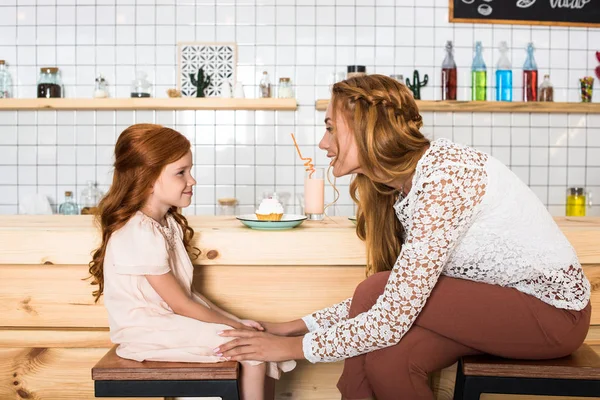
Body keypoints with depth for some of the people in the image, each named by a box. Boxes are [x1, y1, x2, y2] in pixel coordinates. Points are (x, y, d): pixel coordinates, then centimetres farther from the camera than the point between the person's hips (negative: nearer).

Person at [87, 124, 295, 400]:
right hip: (149, 333, -9)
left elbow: (187, 292, 7)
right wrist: (235, 325, -10)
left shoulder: (168, 223, 8)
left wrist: (234, 322, -1)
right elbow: (180, 305, -18)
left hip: (171, 320, 9)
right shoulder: (141, 235, -23)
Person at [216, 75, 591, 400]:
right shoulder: (399, 186, 1)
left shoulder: (444, 175, -27)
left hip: (553, 309, -7)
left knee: (377, 293, -20)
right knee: (382, 357, -16)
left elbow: (391, 318, -29)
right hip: (496, 301, 7)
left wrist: (295, 346, -17)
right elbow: (391, 298, 5)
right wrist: (298, 326, 2)